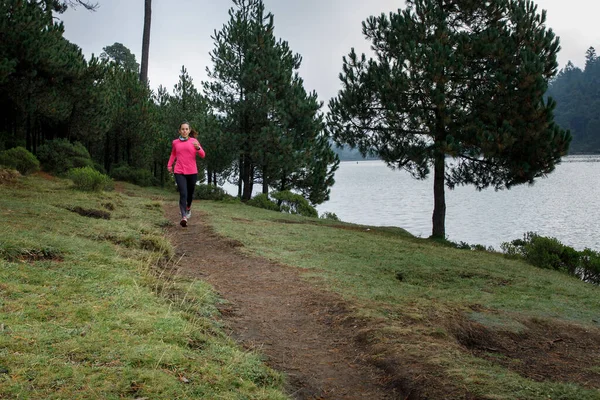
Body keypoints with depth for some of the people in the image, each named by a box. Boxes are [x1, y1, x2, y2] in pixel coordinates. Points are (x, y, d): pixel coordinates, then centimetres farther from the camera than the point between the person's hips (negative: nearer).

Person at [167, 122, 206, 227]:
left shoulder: (194, 141, 1)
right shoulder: (175, 142, 5)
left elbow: (203, 155, -2)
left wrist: (198, 147, -20)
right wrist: (169, 165, 13)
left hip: (192, 172, 1)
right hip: (179, 172, -1)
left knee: (190, 192, 17)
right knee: (183, 194, -16)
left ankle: (188, 207, 48)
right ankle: (184, 217, -24)